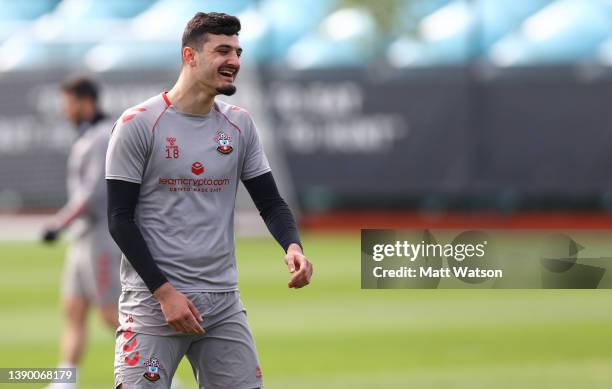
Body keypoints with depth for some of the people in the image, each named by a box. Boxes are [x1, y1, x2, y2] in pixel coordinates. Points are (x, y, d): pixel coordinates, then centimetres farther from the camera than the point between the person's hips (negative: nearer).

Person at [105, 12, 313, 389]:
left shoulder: (240, 124, 8)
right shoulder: (138, 124, -6)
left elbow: (271, 202, 11)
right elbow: (120, 219, -6)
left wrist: (293, 246, -11)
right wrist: (164, 291, -14)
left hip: (223, 301, 5)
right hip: (153, 298, -5)